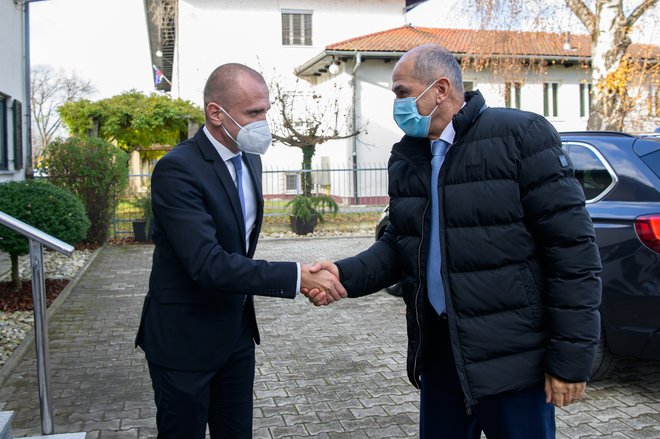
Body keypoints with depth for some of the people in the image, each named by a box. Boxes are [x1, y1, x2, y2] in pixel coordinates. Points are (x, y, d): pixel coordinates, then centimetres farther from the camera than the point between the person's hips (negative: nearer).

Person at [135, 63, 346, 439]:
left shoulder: (250, 160, 5)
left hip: (236, 333, 7)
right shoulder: (177, 169, -22)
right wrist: (298, 276, -32)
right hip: (185, 338, -7)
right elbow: (208, 264, -31)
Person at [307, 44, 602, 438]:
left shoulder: (522, 135, -10)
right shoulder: (405, 159, 10)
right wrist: (345, 275, -5)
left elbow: (572, 249, -12)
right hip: (438, 350, 6)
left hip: (513, 359, -5)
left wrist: (572, 358, -13)